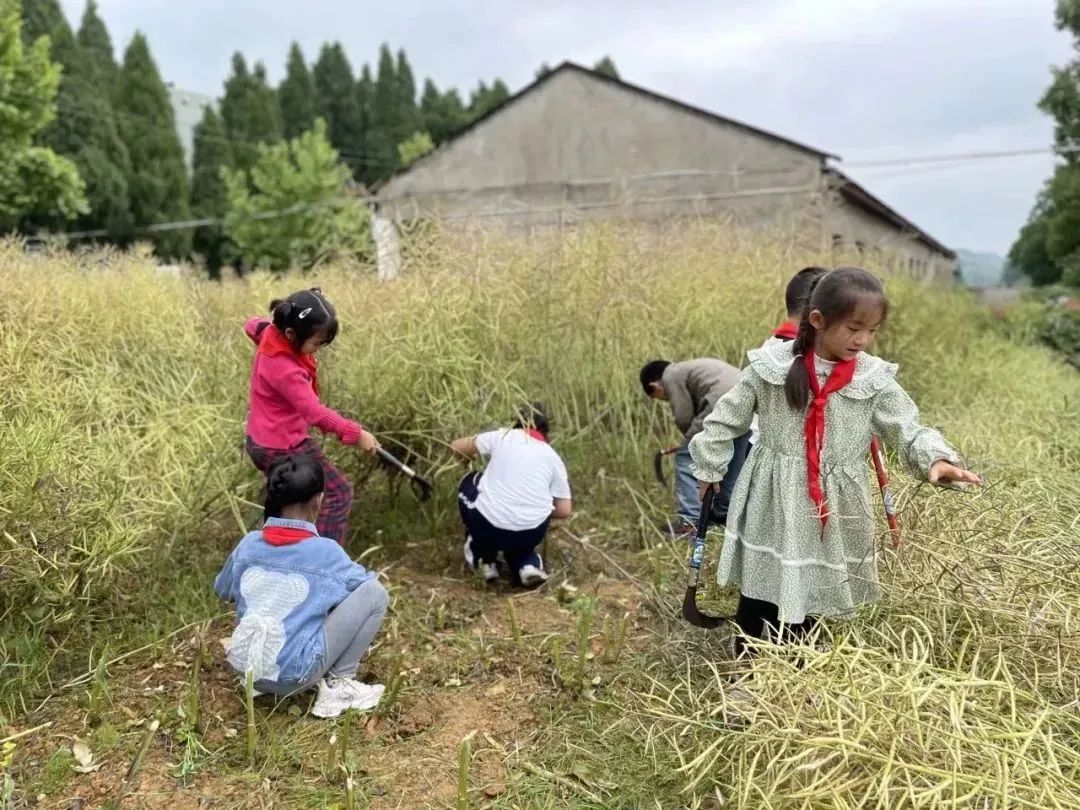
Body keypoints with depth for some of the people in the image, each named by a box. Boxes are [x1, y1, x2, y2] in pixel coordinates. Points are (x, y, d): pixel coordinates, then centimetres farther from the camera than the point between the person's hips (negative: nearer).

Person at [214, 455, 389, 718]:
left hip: (248, 670, 6)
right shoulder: (326, 552, -12)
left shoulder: (248, 545, 1)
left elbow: (223, 590, 20)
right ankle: (338, 685, 1)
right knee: (375, 592, -1)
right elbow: (363, 584, 7)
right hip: (294, 675, -6)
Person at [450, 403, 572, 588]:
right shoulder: (553, 457, 12)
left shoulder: (502, 437, 9)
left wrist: (472, 457, 42)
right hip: (531, 534, 2)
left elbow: (457, 446, 20)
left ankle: (484, 560, 27)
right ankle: (528, 565, 6)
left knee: (469, 483, 30)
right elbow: (565, 510, 8)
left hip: (487, 525, -2)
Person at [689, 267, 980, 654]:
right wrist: (709, 467, 6)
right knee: (758, 597, 9)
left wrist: (936, 458, -24)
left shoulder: (874, 379, -5)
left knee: (809, 599, 14)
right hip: (773, 501, -1)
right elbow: (727, 418, 0)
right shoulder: (772, 366, -11)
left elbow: (908, 429, -3)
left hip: (834, 510, 2)